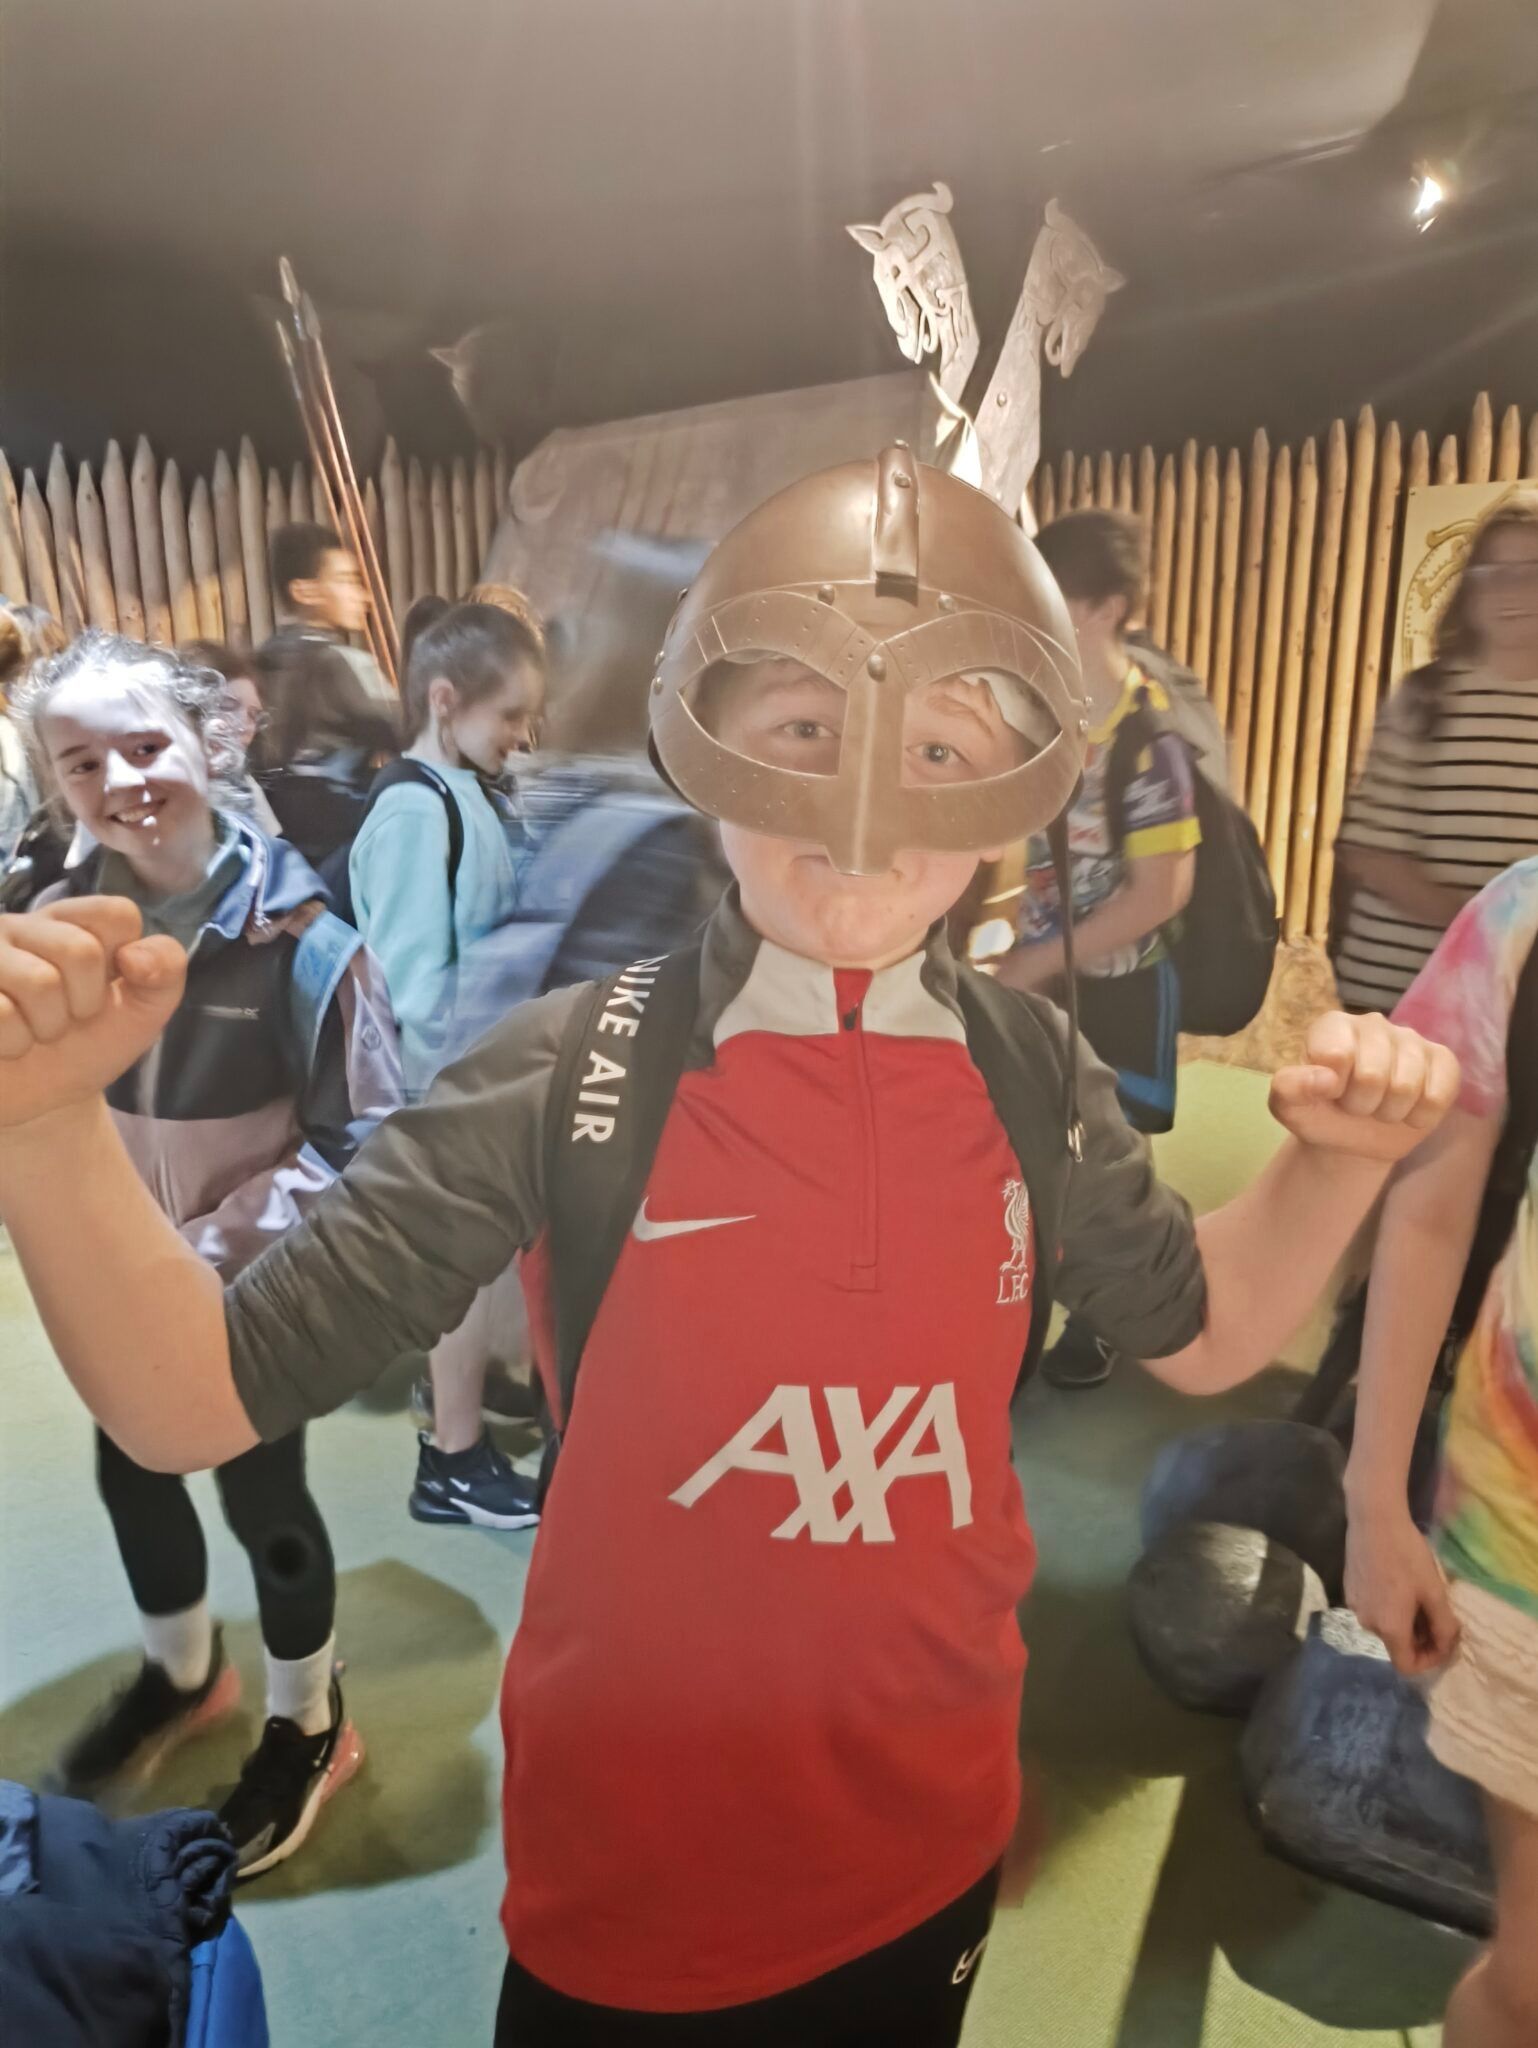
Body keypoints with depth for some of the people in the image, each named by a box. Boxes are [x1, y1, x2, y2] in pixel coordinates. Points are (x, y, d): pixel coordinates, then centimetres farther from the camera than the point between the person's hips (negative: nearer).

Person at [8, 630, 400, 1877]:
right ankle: (182, 1672, 53)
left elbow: (359, 1140, -19)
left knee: (261, 1495, 10)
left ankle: (309, 1725, 39)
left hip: (252, 1284, -5)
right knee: (129, 1473, 22)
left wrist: (210, 1250, -20)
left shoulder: (294, 932, -22)